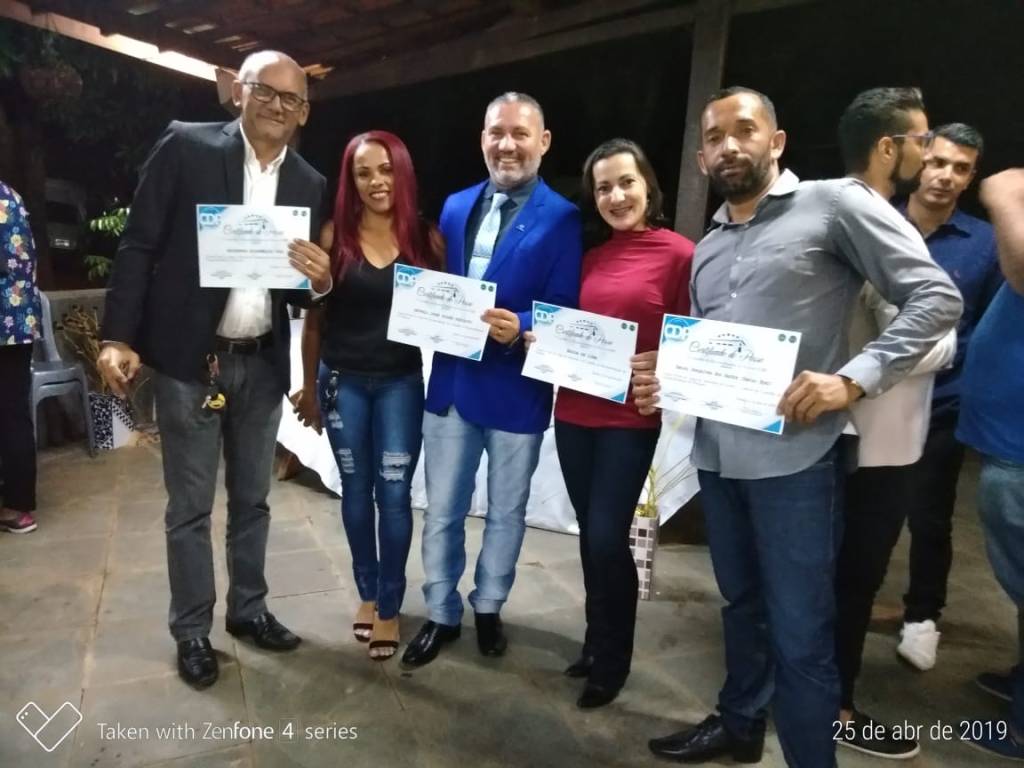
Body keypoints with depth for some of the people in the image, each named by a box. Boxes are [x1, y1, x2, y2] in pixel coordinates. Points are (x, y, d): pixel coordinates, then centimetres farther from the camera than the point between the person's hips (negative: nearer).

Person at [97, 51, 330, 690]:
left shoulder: (310, 184, 6)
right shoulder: (186, 147, -5)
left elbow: (306, 286, 8)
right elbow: (139, 245, -6)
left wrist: (321, 280, -16)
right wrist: (119, 337, -12)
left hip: (262, 363, 4)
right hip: (188, 358, -3)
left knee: (252, 498, 16)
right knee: (190, 505, 7)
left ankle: (249, 608, 33)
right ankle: (192, 631, 24)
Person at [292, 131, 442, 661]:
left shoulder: (426, 238, -3)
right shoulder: (334, 235, -3)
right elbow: (314, 317, 3)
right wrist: (309, 385, 5)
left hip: (401, 381, 0)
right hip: (342, 380, 1)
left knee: (394, 493, 2)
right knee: (356, 489, 12)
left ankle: (390, 605, 17)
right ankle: (366, 593, 30)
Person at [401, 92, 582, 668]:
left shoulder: (562, 218, -8)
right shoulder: (456, 206, 9)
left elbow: (564, 313, -11)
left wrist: (518, 328, -29)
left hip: (516, 390, -4)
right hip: (451, 381, 4)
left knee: (507, 512, 16)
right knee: (442, 512, 13)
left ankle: (489, 608, 38)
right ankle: (442, 614, 33)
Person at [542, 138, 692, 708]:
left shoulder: (679, 253, -7)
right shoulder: (592, 256, 11)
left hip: (631, 418, -5)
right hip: (573, 412, 6)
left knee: (608, 539, -2)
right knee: (592, 536, 14)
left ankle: (612, 659, 20)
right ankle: (596, 643, 32)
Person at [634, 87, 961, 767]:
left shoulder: (836, 203, -3)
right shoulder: (708, 247, 16)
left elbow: (936, 298, -7)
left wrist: (853, 379, -18)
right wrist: (667, 377, -1)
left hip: (794, 455, -6)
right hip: (716, 454, 7)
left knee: (800, 632, 1)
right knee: (742, 603, 22)